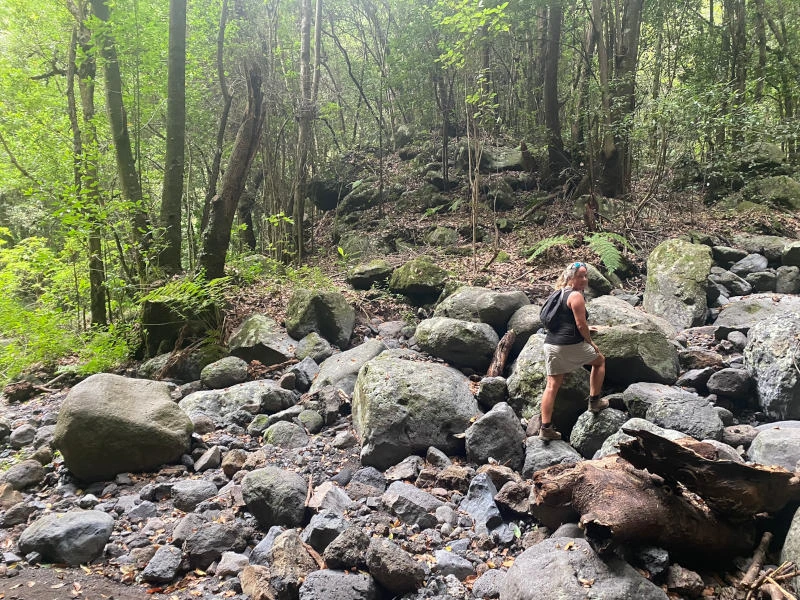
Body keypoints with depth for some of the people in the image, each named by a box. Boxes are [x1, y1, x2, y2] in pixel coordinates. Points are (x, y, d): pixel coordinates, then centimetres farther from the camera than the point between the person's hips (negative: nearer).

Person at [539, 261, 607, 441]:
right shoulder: (576, 295, -9)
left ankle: (546, 428, 4)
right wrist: (590, 342, 2)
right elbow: (581, 324, -13)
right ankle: (594, 401, 24)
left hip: (550, 344, 8)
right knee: (600, 360, 20)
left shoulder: (559, 293, 19)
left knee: (552, 385, 6)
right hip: (570, 345, -8)